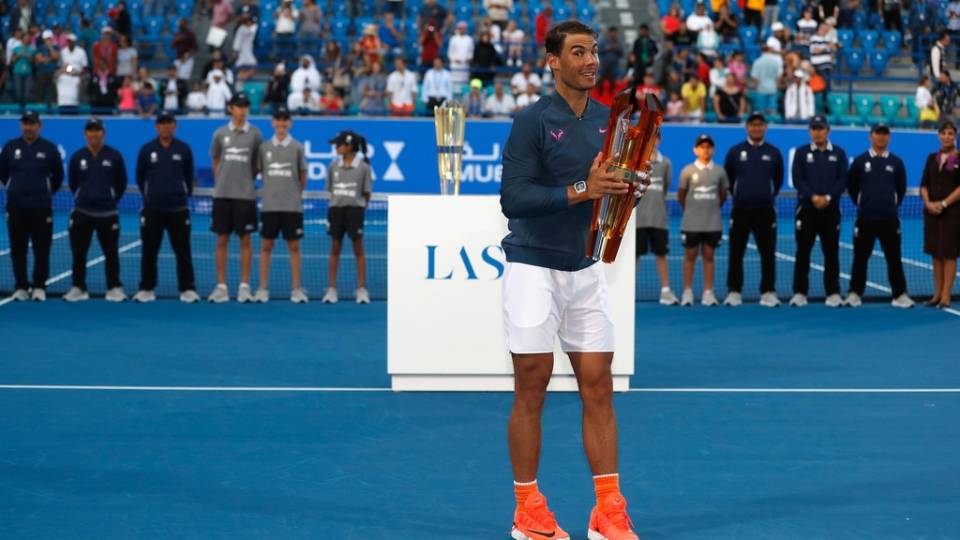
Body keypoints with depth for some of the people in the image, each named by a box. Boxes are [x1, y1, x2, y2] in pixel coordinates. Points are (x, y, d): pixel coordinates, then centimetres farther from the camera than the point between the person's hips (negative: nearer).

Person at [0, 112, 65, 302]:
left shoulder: (49, 148, 1)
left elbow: (58, 175, 12)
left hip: (42, 208, -2)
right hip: (16, 207, 2)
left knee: (42, 250, -1)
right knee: (18, 250, 4)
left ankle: (39, 287, 7)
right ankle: (21, 287, 11)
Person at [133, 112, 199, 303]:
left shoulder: (184, 149, 2)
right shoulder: (146, 150, 3)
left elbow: (189, 177, 10)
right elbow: (140, 178, 11)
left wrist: (183, 195, 9)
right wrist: (151, 196, 12)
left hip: (178, 209, -1)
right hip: (152, 210, 1)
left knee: (183, 250, 0)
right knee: (149, 251, 4)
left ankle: (187, 289, 4)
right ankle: (146, 289, 12)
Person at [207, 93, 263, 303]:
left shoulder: (254, 134, 2)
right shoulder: (220, 134, 6)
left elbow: (258, 164, 9)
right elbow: (215, 163, 14)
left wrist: (247, 179, 1)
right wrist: (221, 183, 7)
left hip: (245, 195, -1)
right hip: (222, 195, 1)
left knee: (245, 240, 1)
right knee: (222, 240, 3)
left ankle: (244, 286, 5)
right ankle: (221, 286, 8)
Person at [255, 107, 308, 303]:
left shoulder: (297, 147, 3)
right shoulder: (264, 147, 6)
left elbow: (303, 175, 9)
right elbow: (260, 171, 12)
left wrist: (297, 192, 9)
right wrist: (272, 190, 7)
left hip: (292, 206, -1)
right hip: (270, 205, 1)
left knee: (294, 247, 2)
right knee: (266, 246, 3)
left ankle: (296, 289, 6)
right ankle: (263, 289, 8)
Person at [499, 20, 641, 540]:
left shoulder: (608, 121, 7)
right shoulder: (532, 121, -11)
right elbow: (513, 199, -18)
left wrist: (623, 182, -7)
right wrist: (581, 190, -24)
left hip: (585, 270, 5)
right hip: (534, 268, -5)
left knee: (598, 386, 4)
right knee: (532, 389, 0)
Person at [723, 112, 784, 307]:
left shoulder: (774, 153, 6)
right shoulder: (735, 151, 4)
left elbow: (778, 179, 16)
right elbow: (728, 178, 13)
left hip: (765, 211, 0)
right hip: (740, 210, 0)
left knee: (768, 253, -1)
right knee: (736, 252, 1)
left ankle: (768, 292, 5)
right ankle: (734, 292, 7)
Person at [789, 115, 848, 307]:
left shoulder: (839, 153, 9)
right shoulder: (801, 152, 7)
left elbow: (842, 180, 1)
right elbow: (797, 179, -2)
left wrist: (828, 197, -13)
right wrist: (813, 197, -15)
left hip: (831, 209, 1)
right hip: (807, 208, 0)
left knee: (831, 253, 1)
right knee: (803, 252, -1)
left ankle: (833, 293, 5)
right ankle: (800, 293, 3)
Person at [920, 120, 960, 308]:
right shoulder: (932, 158, 10)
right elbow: (924, 185, 9)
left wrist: (944, 203, -15)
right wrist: (928, 203, -9)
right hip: (932, 211, 5)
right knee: (936, 254, 8)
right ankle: (937, 293, 15)